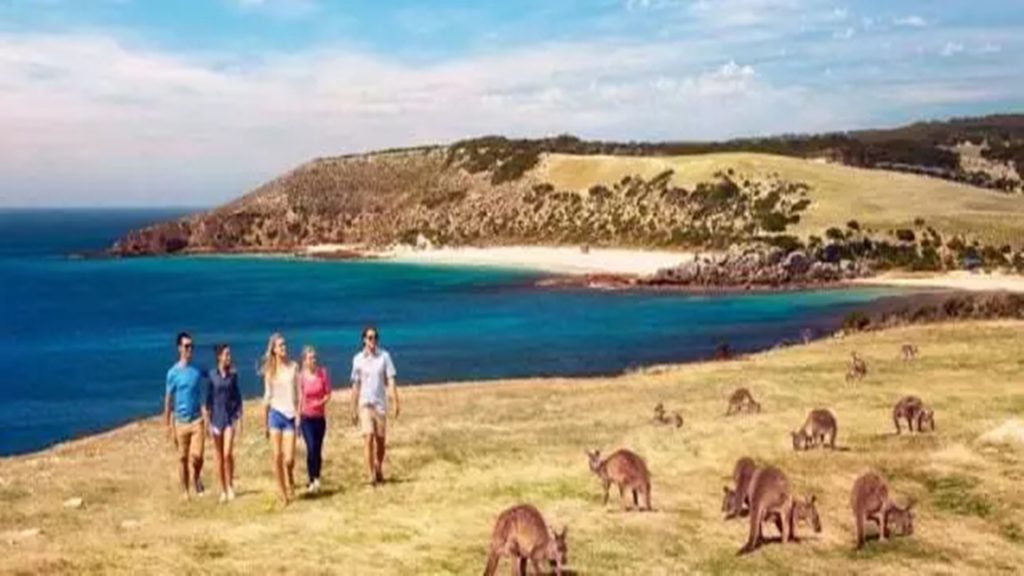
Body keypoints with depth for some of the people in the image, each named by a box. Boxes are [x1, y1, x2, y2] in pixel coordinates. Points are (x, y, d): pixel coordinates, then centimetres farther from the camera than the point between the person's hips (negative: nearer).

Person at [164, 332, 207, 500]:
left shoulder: (198, 371, 5)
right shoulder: (173, 372, -3)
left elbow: (203, 395, 9)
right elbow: (168, 399, 0)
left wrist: (207, 419, 6)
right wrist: (168, 425, -1)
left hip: (197, 420, 1)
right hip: (180, 421, -1)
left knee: (197, 456, -9)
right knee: (182, 458, 7)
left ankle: (197, 477, 20)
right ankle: (185, 491, 17)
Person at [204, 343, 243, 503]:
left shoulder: (233, 374, 2)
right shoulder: (212, 375, -2)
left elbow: (238, 397, 6)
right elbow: (208, 399, 3)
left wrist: (239, 419, 1)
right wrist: (208, 421, 1)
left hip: (230, 416, 0)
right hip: (216, 417, 0)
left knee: (228, 454, -13)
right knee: (219, 456, 7)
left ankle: (230, 486, 5)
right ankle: (223, 491, 15)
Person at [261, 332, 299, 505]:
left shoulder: (293, 367, 3)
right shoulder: (270, 371, 7)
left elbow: (299, 393, 4)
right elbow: (267, 396, 12)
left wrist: (298, 414, -5)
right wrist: (264, 423, 13)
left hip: (290, 415, -1)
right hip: (276, 413, 1)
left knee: (289, 459, -8)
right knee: (277, 457, -3)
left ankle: (290, 481, 24)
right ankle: (283, 494, 8)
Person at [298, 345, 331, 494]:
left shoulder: (322, 372, -3)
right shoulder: (301, 376, -9)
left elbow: (328, 393, 1)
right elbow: (299, 397, -5)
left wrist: (321, 402, -18)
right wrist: (297, 415, -5)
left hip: (320, 416, 3)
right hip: (306, 417, -3)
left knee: (318, 450, 7)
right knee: (311, 448, -13)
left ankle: (316, 479, 19)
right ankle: (313, 481, -4)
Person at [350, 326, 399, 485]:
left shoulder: (384, 356, -2)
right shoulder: (358, 359, 0)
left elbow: (391, 381, -4)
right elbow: (356, 385, 5)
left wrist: (396, 403, -12)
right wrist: (354, 409, 6)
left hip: (380, 403, 1)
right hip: (365, 403, -1)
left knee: (381, 440, 8)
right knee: (369, 437, -13)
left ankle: (379, 469, 29)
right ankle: (372, 474, -11)